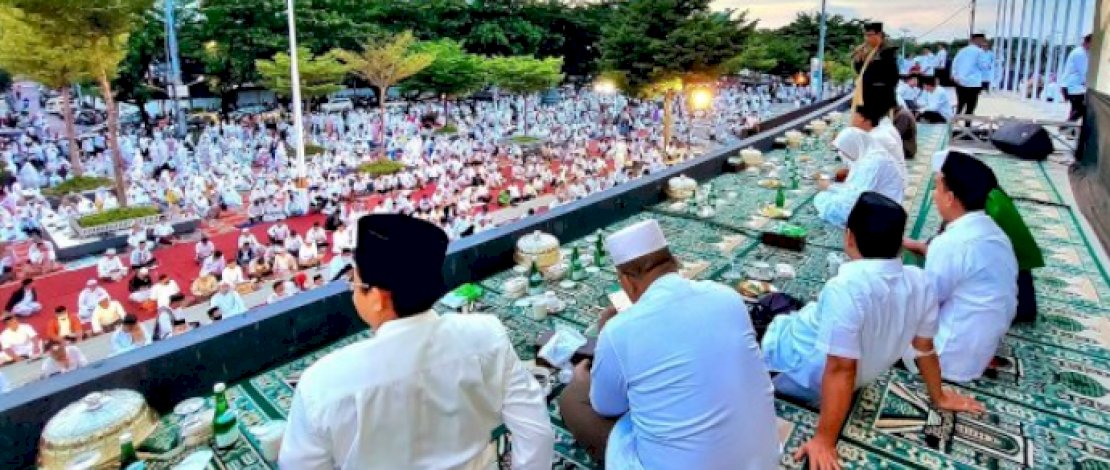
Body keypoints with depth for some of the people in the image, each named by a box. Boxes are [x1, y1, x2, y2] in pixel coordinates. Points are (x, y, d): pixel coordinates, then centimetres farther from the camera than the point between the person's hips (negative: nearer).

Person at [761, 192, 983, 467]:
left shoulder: (845, 288, -37)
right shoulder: (921, 283, -16)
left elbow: (840, 369, -35)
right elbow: (925, 347, -2)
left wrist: (825, 440, -26)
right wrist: (938, 397, 17)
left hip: (809, 376, -6)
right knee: (780, 305, 25)